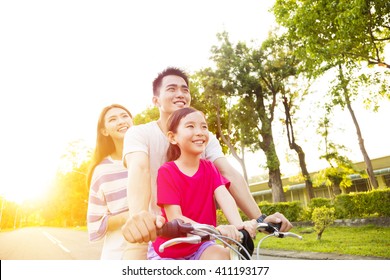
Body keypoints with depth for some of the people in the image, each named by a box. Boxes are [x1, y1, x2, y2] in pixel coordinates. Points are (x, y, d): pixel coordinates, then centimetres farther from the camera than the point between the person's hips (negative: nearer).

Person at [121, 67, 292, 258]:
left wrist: (260, 218, -26)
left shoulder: (205, 138, -1)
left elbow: (229, 174, -14)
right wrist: (138, 214, -48)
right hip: (151, 231, -2)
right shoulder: (139, 133, -9)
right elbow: (139, 169, -29)